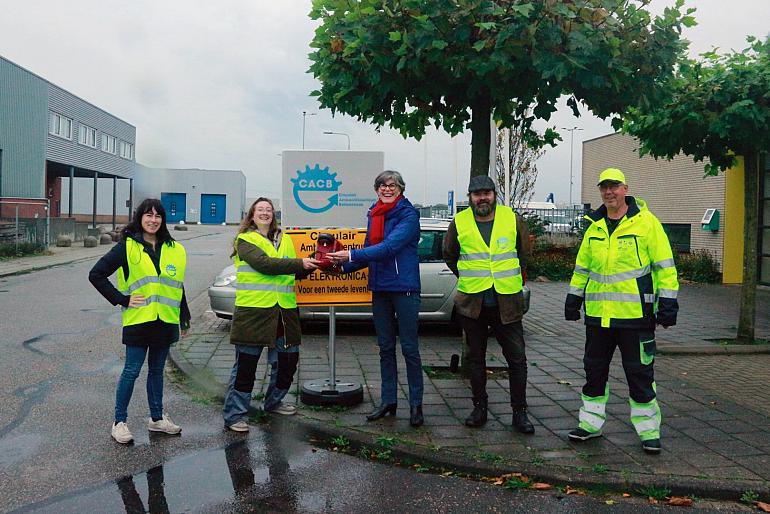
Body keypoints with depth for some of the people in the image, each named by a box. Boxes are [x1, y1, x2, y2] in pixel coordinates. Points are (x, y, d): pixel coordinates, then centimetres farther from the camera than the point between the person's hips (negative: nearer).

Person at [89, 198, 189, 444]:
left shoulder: (174, 249, 9)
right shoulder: (127, 247, -5)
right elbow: (96, 274, -5)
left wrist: (185, 319, 15)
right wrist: (122, 299, -9)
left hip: (165, 320, 4)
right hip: (138, 320, -4)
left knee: (157, 370, 14)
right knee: (132, 371, 0)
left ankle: (157, 418, 26)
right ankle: (119, 422, 12)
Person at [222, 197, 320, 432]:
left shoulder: (284, 239, 17)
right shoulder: (245, 240, -1)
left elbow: (295, 272, 17)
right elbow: (263, 264, -18)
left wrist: (312, 263, -2)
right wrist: (300, 263, -21)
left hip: (284, 310, 6)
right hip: (253, 309, -6)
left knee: (288, 360, 14)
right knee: (246, 364, -2)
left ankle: (273, 402, 34)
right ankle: (234, 415, 8)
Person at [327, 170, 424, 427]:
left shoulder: (408, 214, -10)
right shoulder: (373, 215, 11)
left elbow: (390, 246, -23)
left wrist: (352, 255, -25)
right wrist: (342, 265, 4)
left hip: (404, 287, -7)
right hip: (379, 288, 7)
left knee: (409, 347, -1)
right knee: (385, 347, 12)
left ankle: (416, 404, 9)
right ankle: (388, 401, 22)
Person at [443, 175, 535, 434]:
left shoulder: (512, 219, 0)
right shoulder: (459, 223, -1)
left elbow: (523, 252, 16)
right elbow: (449, 255, 15)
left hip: (507, 303, 0)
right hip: (472, 303, 1)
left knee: (517, 358, 1)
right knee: (476, 358, 11)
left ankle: (519, 412, 12)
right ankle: (479, 408, 24)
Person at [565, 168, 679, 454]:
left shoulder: (646, 222, -5)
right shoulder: (594, 227, 11)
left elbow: (664, 266, -5)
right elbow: (582, 266, 20)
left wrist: (667, 304, -10)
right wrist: (573, 299, 18)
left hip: (635, 315, -5)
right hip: (598, 314, 5)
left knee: (640, 374, 3)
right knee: (594, 371, 13)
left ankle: (649, 431, 16)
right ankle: (591, 423, 26)